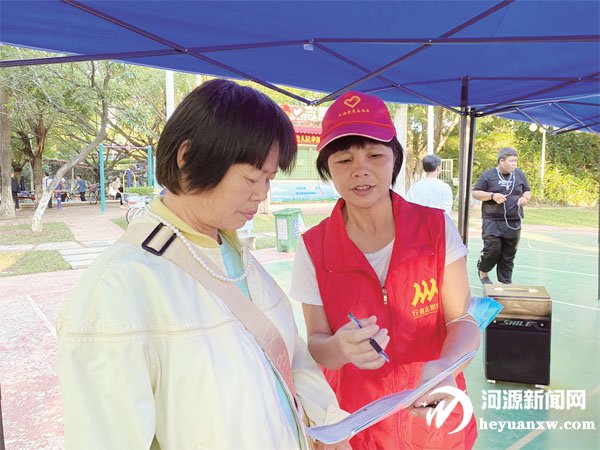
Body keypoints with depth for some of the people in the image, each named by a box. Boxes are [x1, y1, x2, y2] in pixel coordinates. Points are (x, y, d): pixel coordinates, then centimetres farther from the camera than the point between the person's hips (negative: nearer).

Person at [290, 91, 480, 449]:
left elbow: (462, 319, -10)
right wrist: (341, 348, -33)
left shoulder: (437, 228, -13)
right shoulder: (313, 249, -14)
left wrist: (444, 366, -30)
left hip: (436, 416, 1)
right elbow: (316, 343, -10)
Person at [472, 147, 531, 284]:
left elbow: (528, 191, 21)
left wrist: (525, 198, -3)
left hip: (513, 222, 4)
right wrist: (492, 196, -16)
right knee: (492, 249, -14)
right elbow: (475, 193, -1)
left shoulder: (519, 174, 11)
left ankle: (505, 283, 18)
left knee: (508, 255, 6)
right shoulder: (488, 175, -1)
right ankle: (483, 271, 15)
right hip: (492, 220, -4)